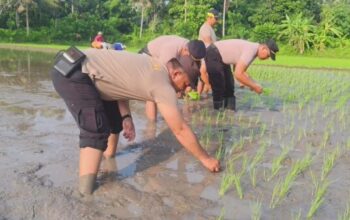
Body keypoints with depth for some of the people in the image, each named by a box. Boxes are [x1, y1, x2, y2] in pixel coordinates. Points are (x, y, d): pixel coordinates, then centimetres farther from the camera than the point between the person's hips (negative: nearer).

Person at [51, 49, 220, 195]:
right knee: (96, 132, -18)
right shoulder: (163, 86, -13)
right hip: (73, 75, -10)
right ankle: (87, 193, -21)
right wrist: (205, 159, 2)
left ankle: (109, 154, 39)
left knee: (114, 116, 22)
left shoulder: (154, 66, 12)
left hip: (78, 69, 10)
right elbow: (180, 130, -9)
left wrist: (126, 117, 6)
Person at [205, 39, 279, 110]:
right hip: (213, 55, -10)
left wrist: (254, 83, -1)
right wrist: (254, 86, -22)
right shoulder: (250, 50, -27)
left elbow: (240, 71, 11)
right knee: (219, 89, -10)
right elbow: (238, 74, -33)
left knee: (229, 87, 13)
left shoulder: (253, 50, 2)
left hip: (222, 58, 10)